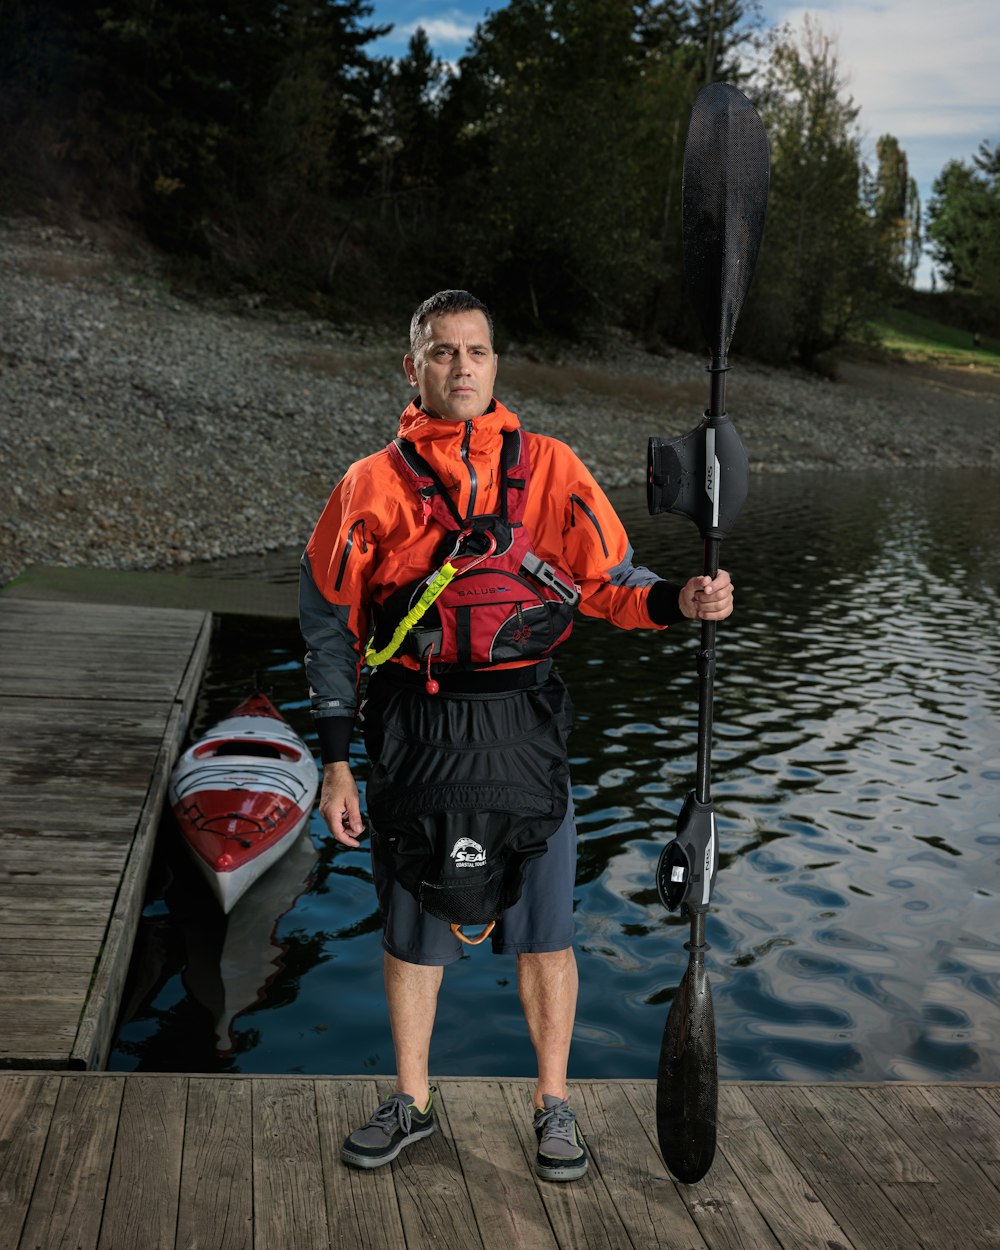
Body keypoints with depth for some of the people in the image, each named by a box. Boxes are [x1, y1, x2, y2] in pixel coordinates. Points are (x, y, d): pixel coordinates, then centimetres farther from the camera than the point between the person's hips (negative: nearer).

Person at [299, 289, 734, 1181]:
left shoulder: (550, 469, 4)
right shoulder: (372, 486, 3)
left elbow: (606, 585, 3)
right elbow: (330, 625, 5)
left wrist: (679, 601, -19)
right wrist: (336, 761, 2)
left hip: (523, 730, 0)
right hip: (413, 737, 1)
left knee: (543, 929, 8)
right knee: (411, 929, 12)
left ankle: (554, 1103, 28)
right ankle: (412, 1102, 33)